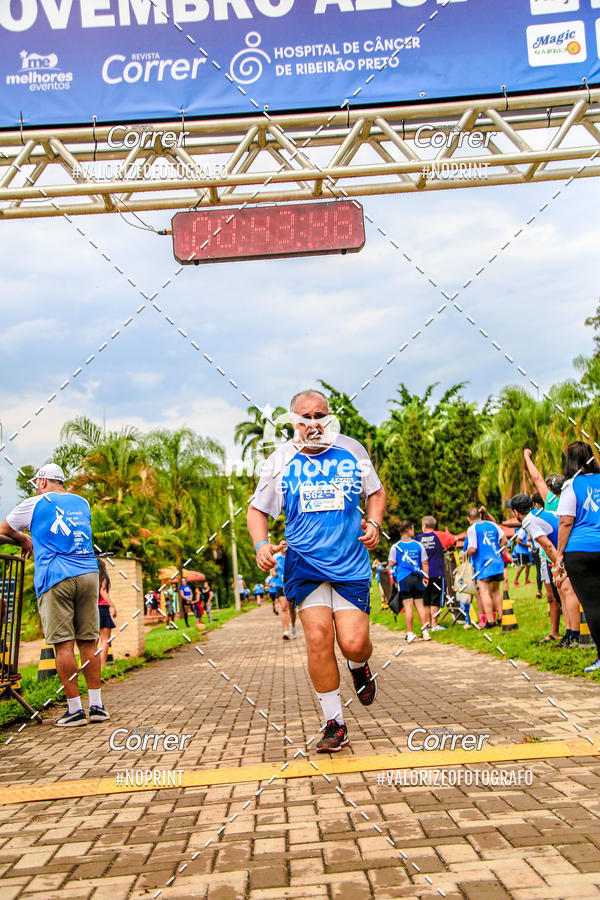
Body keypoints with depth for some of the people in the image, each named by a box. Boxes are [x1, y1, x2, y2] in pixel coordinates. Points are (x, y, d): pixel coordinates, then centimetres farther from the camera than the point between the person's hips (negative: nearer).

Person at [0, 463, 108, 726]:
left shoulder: (35, 504, 7)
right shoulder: (82, 503, 19)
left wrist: (25, 540, 39)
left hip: (55, 578, -4)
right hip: (88, 575, 4)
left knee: (63, 644, -2)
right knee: (89, 641, 7)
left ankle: (75, 709, -1)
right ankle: (96, 706, 8)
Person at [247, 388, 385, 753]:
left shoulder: (352, 450, 5)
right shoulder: (280, 460, 2)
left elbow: (376, 492, 19)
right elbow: (257, 510, 10)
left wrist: (374, 523, 0)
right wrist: (261, 544, -9)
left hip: (351, 562, 1)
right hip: (305, 562, 0)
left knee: (353, 643, -9)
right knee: (318, 638, -12)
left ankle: (360, 667, 32)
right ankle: (334, 724, 5)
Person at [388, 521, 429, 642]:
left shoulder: (396, 547, -2)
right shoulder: (418, 545, 3)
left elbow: (390, 564, -1)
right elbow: (425, 563, 6)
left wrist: (393, 579, 14)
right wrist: (426, 577, 15)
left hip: (403, 579, -2)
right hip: (417, 578, 2)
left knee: (408, 606, -2)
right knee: (420, 605, 7)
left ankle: (410, 633, -2)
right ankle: (425, 632, 8)